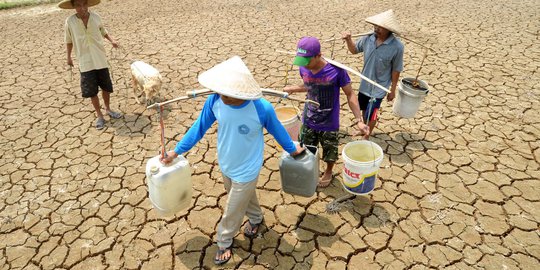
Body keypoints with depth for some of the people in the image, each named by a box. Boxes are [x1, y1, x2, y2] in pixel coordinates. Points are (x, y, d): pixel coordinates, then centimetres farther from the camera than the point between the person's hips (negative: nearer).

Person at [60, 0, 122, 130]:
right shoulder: (70, 21, -9)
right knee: (92, 91, 3)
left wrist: (112, 40, -4)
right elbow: (69, 40, 5)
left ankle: (108, 109, 35)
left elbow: (103, 31, 13)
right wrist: (69, 57, 10)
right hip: (85, 62, -2)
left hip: (100, 59, 2)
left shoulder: (96, 17, -6)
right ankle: (99, 115, 20)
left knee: (106, 87, 11)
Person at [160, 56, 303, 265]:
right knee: (244, 198, 31)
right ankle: (256, 218, 62)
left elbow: (277, 131, -12)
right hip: (225, 165, 4)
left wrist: (292, 149, 5)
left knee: (232, 212, 16)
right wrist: (177, 151, 1)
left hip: (246, 171, -4)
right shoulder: (214, 101, -22)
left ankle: (224, 242, 46)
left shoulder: (262, 109, -33)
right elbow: (199, 128, -5)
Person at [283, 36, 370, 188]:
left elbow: (350, 94, -16)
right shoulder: (303, 69, -12)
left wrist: (359, 120, -21)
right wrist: (293, 89, 12)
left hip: (329, 124, -3)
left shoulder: (336, 70, -25)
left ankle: (329, 172, 50)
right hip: (308, 121, 4)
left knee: (330, 153, 19)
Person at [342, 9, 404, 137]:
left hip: (379, 88, -5)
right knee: (364, 110, 23)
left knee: (370, 115, 5)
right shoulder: (368, 39, -12)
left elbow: (396, 70, -11)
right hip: (365, 84, 5)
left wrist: (392, 90, -5)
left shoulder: (397, 46, -21)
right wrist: (348, 40, -13)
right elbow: (354, 50, 8)